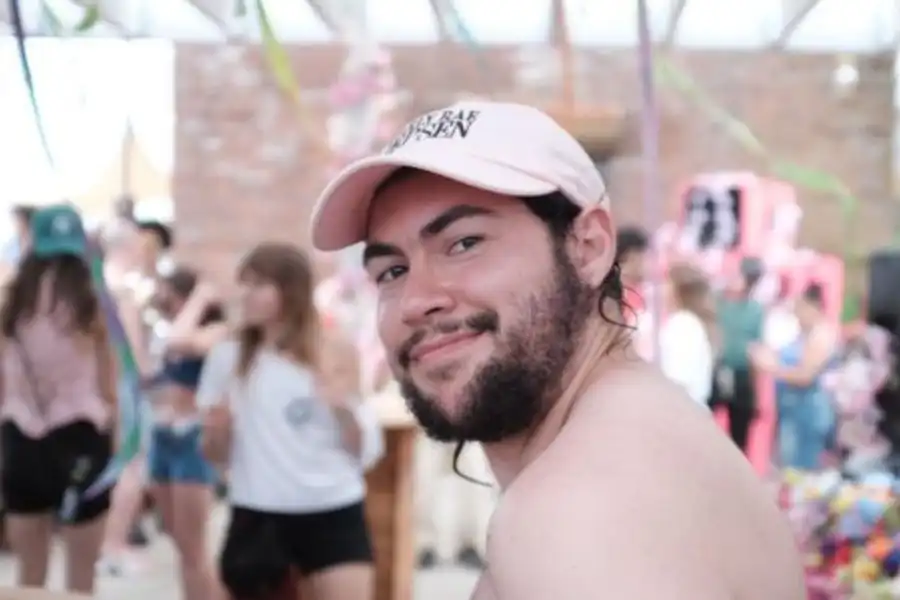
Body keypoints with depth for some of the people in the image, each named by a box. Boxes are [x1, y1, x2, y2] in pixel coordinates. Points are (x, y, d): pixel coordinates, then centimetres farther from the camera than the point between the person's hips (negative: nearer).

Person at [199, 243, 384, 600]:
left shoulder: (335, 353, 0)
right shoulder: (228, 357, 3)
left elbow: (366, 451, 1)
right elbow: (218, 456, 8)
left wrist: (343, 408, -16)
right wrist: (217, 432, -13)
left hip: (334, 516, -1)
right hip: (258, 518, 2)